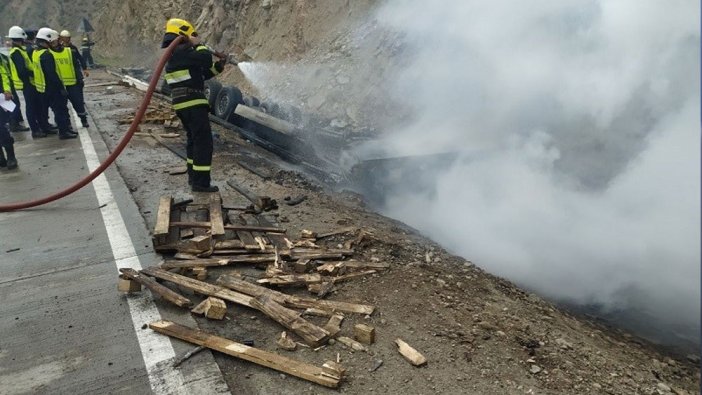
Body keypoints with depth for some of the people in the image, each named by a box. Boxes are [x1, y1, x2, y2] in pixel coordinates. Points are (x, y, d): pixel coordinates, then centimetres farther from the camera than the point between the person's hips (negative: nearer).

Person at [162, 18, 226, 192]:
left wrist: (218, 67, 19)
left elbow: (200, 75, 23)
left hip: (182, 103, 11)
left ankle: (194, 176, 29)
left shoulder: (175, 54, 21)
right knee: (204, 141, -9)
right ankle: (201, 182, -9)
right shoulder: (181, 51, -11)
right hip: (193, 103, -11)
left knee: (194, 139, 21)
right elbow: (205, 60, -21)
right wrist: (199, 44, -2)